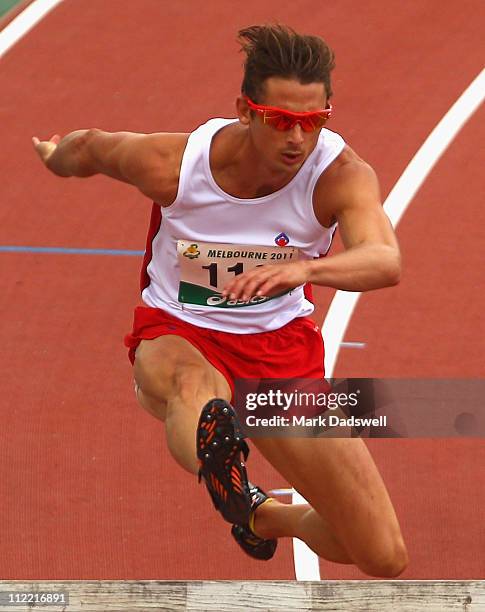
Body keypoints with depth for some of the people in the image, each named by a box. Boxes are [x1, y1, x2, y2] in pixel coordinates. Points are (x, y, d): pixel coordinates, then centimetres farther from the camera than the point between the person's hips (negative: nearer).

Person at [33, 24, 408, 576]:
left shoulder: (341, 174, -22)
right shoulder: (170, 163, -20)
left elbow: (385, 261, -42)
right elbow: (90, 147, 3)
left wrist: (304, 268, -63)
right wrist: (55, 157, 27)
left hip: (283, 346, 2)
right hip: (177, 334, -2)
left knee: (384, 559, -2)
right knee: (195, 385, -44)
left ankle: (265, 515, 30)